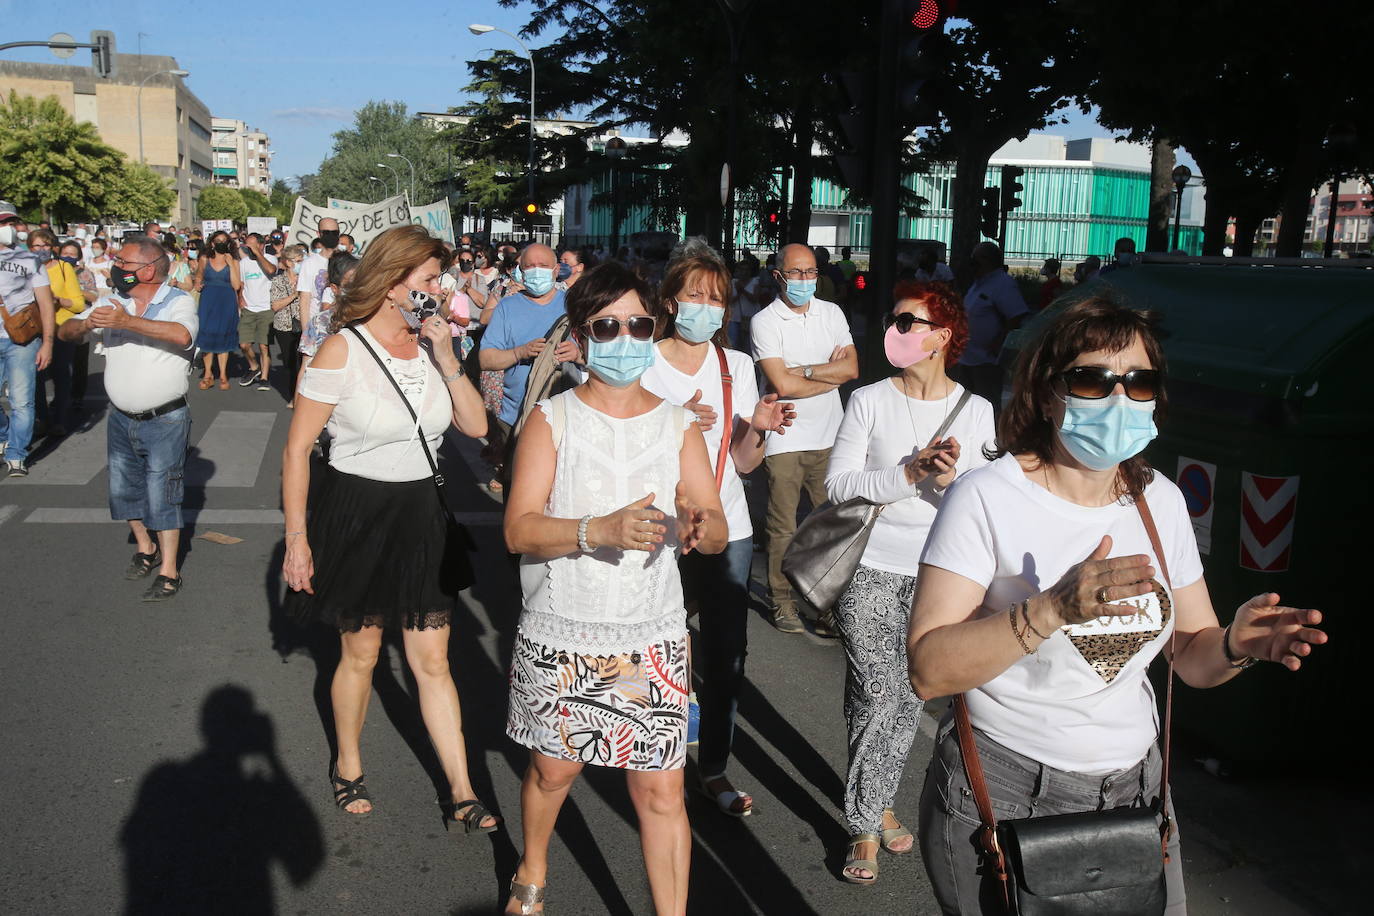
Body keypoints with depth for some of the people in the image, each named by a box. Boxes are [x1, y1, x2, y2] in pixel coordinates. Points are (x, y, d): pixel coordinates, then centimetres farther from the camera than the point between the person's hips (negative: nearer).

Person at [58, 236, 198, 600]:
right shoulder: (112, 302, 4)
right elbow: (66, 332, 4)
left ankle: (168, 570, 8)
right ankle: (145, 548, 37)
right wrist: (86, 324, -20)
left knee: (161, 495, -2)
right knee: (123, 488, 16)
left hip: (164, 420, -6)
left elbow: (182, 335, -33)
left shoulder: (179, 301, -12)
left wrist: (127, 321, -39)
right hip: (121, 418, 6)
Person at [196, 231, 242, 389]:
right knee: (206, 336, -1)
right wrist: (199, 286, 1)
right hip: (208, 303, 2)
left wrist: (231, 264, -11)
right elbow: (200, 279, 23)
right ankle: (208, 374, 8)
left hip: (226, 304, -2)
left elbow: (236, 285, -7)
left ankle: (223, 375, 9)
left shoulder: (234, 262, 3)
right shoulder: (206, 261, 9)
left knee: (223, 338, 2)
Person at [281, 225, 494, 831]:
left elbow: (477, 425, 0)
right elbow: (297, 449, -11)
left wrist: (446, 358, -10)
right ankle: (348, 768, 38)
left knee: (432, 660, 8)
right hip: (357, 516, -4)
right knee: (360, 652, 13)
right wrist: (296, 538, -12)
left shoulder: (428, 345, 3)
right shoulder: (342, 350, -14)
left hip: (421, 518, 4)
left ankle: (461, 793, 15)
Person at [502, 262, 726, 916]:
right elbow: (519, 530, -12)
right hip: (561, 636, 0)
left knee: (661, 790, 0)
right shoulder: (552, 420, -4)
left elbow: (716, 531, -2)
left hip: (652, 640, 1)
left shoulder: (679, 426, 3)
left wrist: (702, 527, -26)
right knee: (554, 767, 17)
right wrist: (601, 530, -28)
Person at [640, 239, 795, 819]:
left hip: (727, 530, 3)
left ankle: (714, 769, 21)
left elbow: (744, 463, 9)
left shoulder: (737, 365, 7)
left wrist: (758, 427, -11)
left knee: (727, 653, 4)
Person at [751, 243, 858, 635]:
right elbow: (782, 386, -15)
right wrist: (831, 374, -4)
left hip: (829, 439, 4)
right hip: (785, 441, -4)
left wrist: (803, 371, -10)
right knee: (783, 528, 4)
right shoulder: (765, 321, -5)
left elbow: (851, 368, -1)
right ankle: (783, 603, 18)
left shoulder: (831, 313, 9)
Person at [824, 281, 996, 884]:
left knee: (911, 696, 10)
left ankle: (877, 803, 30)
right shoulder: (869, 401, -3)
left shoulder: (975, 410, 2)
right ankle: (866, 826, 11)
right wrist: (909, 473, -20)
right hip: (871, 569, -2)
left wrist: (950, 479, -19)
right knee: (876, 694, -5)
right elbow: (838, 483, -10)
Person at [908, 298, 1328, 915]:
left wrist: (1235, 645, -15)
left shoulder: (1161, 501, 2)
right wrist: (1054, 608, -35)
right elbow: (928, 671, -24)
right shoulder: (988, 497, -17)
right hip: (1003, 794, -5)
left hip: (1134, 789, 5)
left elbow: (1190, 656, 8)